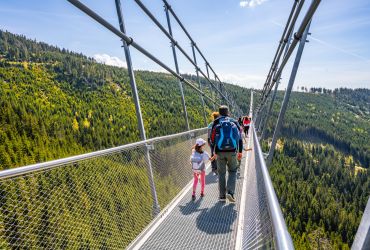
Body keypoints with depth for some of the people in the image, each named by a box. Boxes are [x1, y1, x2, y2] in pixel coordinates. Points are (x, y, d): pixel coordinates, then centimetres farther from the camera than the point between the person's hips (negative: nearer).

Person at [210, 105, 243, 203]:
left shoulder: (216, 122, 2)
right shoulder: (234, 122, 7)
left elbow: (212, 138, 0)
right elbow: (240, 138, 7)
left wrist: (214, 152, 11)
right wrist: (240, 151, 14)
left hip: (220, 152, 0)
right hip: (232, 152, 1)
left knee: (221, 173, 12)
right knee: (232, 172, 17)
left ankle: (222, 196, 17)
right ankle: (230, 192, 3)